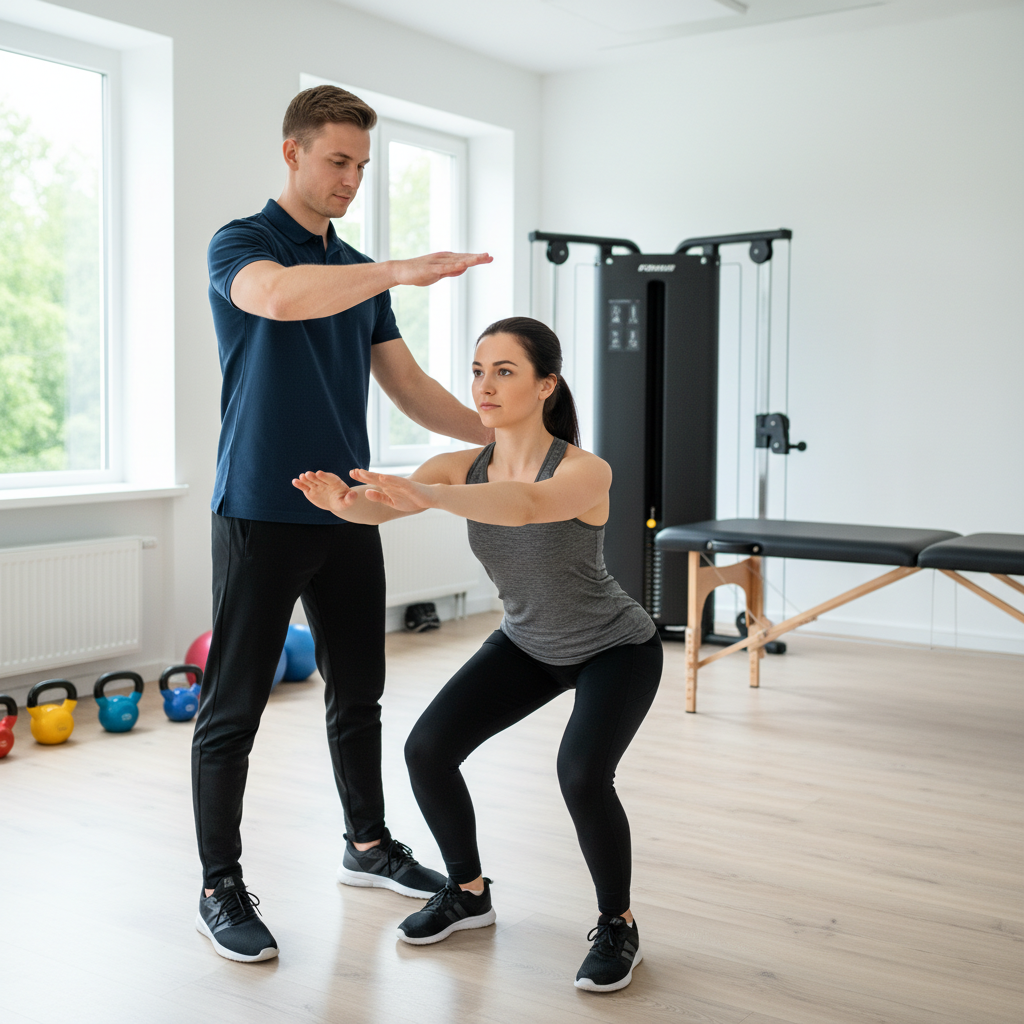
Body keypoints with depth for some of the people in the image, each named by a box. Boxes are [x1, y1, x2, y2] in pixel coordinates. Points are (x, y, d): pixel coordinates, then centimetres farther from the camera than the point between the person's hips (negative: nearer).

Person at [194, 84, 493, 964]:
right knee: (234, 708, 0)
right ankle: (221, 889, 12)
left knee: (358, 694, 15)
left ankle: (369, 844, 32)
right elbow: (279, 296, -32)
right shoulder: (241, 245, -6)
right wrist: (403, 270, -38)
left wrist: (505, 435, 3)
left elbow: (410, 388, 13)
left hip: (347, 514, 7)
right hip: (261, 516, -7)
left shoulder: (360, 273, 15)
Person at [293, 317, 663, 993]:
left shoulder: (586, 471, -31)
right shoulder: (462, 468, -16)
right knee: (428, 750, -9)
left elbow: (525, 504, -53)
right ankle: (469, 893, 16)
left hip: (617, 648, -5)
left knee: (581, 775, -29)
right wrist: (341, 499, -57)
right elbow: (380, 505, -33)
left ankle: (618, 926, -1)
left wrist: (427, 496, -70)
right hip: (528, 643, 5)